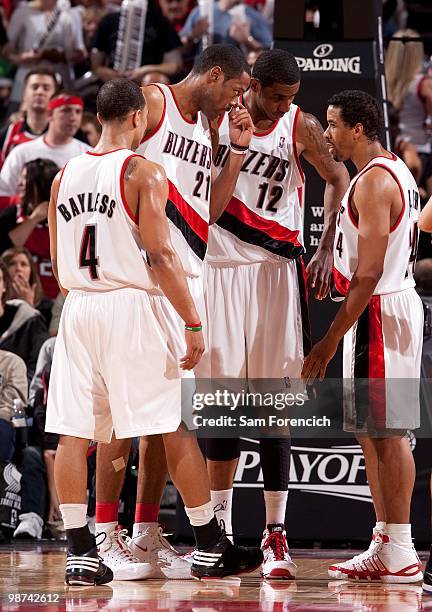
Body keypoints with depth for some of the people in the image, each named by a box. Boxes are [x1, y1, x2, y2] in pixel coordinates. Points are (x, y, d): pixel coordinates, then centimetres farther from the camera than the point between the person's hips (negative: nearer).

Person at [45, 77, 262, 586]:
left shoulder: (65, 176, 10)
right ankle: (210, 548, 7)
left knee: (73, 432, 4)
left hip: (79, 308, 5)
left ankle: (79, 554, 1)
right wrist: (192, 323, -12)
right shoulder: (142, 171, -7)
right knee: (175, 428, 2)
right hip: (133, 304, -5)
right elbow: (160, 255, -14)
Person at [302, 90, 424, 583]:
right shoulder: (392, 171, 16)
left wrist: (331, 339, -21)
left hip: (379, 310, -10)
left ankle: (399, 555, -6)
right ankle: (385, 547, 16)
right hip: (391, 306, 10)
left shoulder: (375, 181, -17)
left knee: (387, 431, -8)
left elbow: (369, 272, -22)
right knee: (372, 431, 13)